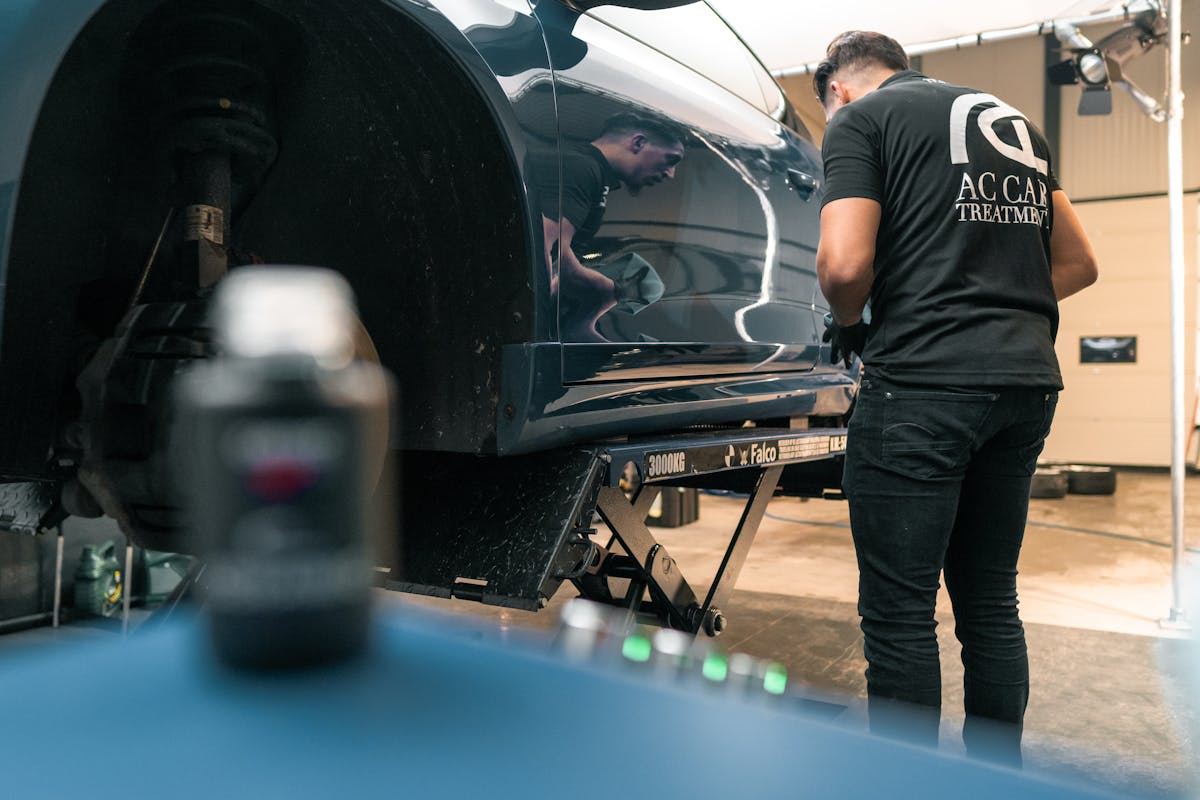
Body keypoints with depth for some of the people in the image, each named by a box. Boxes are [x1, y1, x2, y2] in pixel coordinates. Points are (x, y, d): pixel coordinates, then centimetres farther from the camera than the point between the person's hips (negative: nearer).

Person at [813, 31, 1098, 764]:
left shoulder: (859, 119, 1)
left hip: (924, 381, -7)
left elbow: (845, 263, -13)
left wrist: (848, 326, 6)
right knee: (990, 600, 17)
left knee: (899, 613, 1)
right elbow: (1078, 263, 22)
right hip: (1028, 379, 8)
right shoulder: (1013, 120, 23)